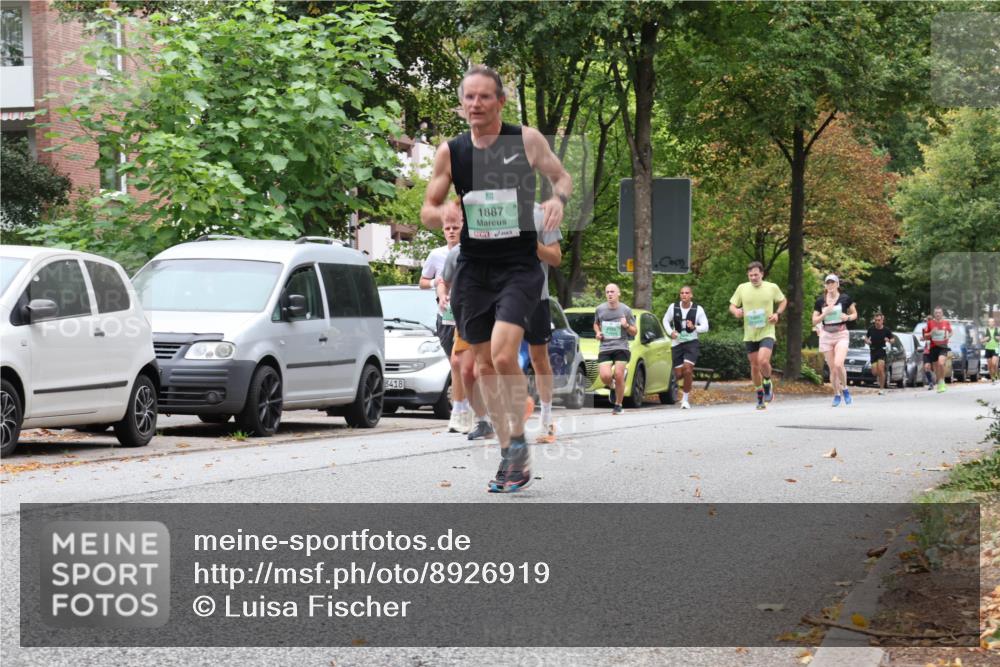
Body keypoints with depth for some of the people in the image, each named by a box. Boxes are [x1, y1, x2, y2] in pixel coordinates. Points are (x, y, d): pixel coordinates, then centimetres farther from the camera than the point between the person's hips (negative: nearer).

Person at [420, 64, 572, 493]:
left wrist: (558, 198, -13)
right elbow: (427, 211, 7)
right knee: (484, 363, 8)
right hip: (473, 269, 3)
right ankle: (507, 450, 21)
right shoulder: (450, 152, 1)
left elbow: (562, 176, 10)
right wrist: (442, 214, -17)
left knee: (504, 354, -21)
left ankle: (519, 439, -3)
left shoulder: (526, 140, -4)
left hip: (519, 268, -3)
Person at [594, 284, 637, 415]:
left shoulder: (626, 310, 2)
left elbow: (634, 331, 8)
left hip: (621, 347, -1)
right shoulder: (600, 309, 7)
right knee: (605, 376, -17)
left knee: (619, 376, -12)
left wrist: (626, 326, -13)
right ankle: (609, 386, 21)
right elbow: (596, 324, 26)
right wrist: (597, 332, 5)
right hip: (604, 348, 1)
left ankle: (618, 405, 5)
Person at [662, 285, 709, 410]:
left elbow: (705, 327, -2)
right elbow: (665, 320, 12)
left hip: (691, 343, -2)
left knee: (687, 370, -18)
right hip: (677, 343, 2)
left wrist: (694, 327, -22)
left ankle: (685, 399, -4)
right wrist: (671, 331, -6)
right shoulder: (673, 307, -2)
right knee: (678, 374, 2)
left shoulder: (698, 309, -6)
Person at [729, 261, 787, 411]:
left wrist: (778, 314, -4)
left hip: (767, 332, -3)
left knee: (763, 361, -23)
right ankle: (760, 397, 24)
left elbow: (783, 301, 15)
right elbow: (732, 305, 10)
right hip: (749, 335, 3)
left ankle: (767, 385, 6)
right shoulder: (742, 288, 2)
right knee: (754, 366, 8)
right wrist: (736, 311, -14)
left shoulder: (772, 288, -1)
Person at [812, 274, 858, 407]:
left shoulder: (845, 298, 0)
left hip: (841, 334, -3)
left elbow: (855, 314, 10)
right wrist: (825, 314, -12)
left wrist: (848, 317, -11)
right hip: (826, 335, 3)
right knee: (832, 368, 4)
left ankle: (844, 389, 2)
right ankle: (836, 395, 17)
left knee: (838, 364, -21)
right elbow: (814, 321, 6)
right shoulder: (820, 301, 5)